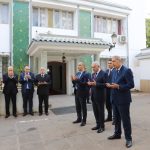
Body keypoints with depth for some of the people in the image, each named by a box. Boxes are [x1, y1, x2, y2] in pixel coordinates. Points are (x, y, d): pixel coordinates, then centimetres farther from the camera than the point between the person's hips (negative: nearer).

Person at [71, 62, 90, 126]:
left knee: (83, 107, 4)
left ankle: (84, 121, 15)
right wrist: (73, 80, -6)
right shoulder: (77, 73, 12)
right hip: (77, 92, 8)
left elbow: (85, 83, -23)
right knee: (77, 106, 16)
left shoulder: (86, 74, -12)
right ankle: (79, 118, 31)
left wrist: (77, 79, -27)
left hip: (82, 92, -8)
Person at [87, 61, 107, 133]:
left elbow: (105, 85, -17)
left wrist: (96, 84, -25)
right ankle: (98, 125, 29)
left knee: (101, 111, 5)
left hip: (100, 96, -7)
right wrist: (90, 83, -5)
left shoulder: (103, 74, -11)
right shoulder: (93, 74, 13)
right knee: (95, 111, 14)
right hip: (93, 96, 7)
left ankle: (102, 126, 19)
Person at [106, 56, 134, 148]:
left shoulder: (127, 70, -14)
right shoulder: (115, 71, 11)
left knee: (125, 119, 3)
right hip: (115, 99, 8)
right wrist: (110, 85, -5)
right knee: (117, 118, 19)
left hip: (123, 99, -8)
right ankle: (117, 134, 36)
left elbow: (131, 85, -18)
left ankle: (128, 138, 18)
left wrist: (118, 86, -24)